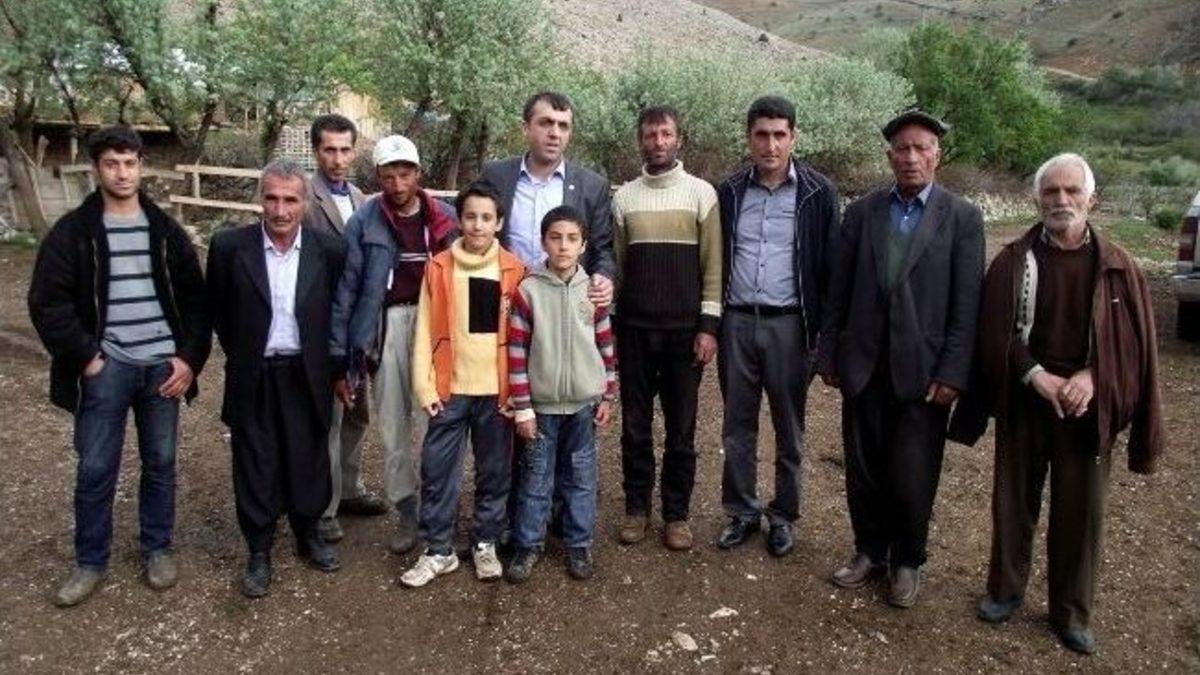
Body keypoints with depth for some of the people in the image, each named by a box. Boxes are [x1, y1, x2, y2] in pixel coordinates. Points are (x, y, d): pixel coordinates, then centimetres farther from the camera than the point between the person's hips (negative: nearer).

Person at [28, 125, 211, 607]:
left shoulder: (166, 230, 6)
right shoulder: (73, 231, -1)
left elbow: (194, 298, 6)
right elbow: (47, 302, -4)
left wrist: (191, 357, -3)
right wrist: (84, 358, -10)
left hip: (163, 365, 2)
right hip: (106, 367, -2)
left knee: (160, 462, 11)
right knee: (95, 469, 5)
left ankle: (157, 549, 28)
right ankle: (90, 562, 22)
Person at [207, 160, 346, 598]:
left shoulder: (329, 250, -7)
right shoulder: (230, 246, -9)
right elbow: (217, 311, 5)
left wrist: (332, 367, 6)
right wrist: (242, 353, 8)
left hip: (307, 376, 1)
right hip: (253, 379, 0)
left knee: (308, 462, 14)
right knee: (255, 467, 10)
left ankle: (309, 536, 35)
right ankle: (259, 553, 27)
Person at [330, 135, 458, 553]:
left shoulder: (445, 219, 1)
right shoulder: (364, 222, -2)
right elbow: (345, 292, -1)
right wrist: (340, 361, -2)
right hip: (385, 328, 0)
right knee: (393, 428, 9)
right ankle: (406, 514, 22)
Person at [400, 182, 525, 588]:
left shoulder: (514, 271, 0)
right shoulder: (439, 268, -1)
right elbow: (426, 330, 0)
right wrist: (424, 386, -6)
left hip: (497, 389, 1)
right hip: (450, 389, 0)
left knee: (494, 471, 10)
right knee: (438, 471, 4)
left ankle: (486, 544, 26)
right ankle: (438, 550, 18)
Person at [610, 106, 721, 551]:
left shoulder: (702, 193, 1)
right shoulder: (624, 197, 7)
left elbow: (713, 265, -2)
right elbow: (615, 264, 9)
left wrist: (708, 326, -8)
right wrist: (609, 322, 3)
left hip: (685, 329, -2)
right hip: (634, 328, 2)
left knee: (682, 427, 5)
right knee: (635, 424, 8)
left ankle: (676, 513, 17)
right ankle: (636, 506, 22)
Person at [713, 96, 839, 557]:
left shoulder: (817, 193, -2)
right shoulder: (730, 192, 5)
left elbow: (830, 264, -1)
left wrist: (827, 330, -5)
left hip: (788, 324, -2)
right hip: (737, 322, 2)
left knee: (789, 427, 10)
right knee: (738, 425, 10)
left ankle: (783, 515, 25)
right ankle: (742, 511, 25)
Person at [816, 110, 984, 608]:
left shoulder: (962, 218, -1)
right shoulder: (861, 212, 6)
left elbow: (966, 305, -5)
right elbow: (838, 292, 7)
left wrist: (952, 374, -10)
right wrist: (828, 356, 5)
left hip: (922, 370, -2)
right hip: (864, 366, 3)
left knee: (913, 477, 4)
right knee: (863, 471, 12)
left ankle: (907, 561, 26)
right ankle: (869, 552, 32)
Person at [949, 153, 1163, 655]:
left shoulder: (1117, 268, 1)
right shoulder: (1014, 260, -1)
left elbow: (1132, 340, 1)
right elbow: (996, 331, -2)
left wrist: (1090, 377, -15)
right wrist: (1036, 376, -14)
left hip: (1087, 405, 0)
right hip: (1024, 401, 0)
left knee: (1080, 510, 7)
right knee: (1015, 499, 10)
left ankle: (1072, 612, 23)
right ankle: (1005, 589, 29)